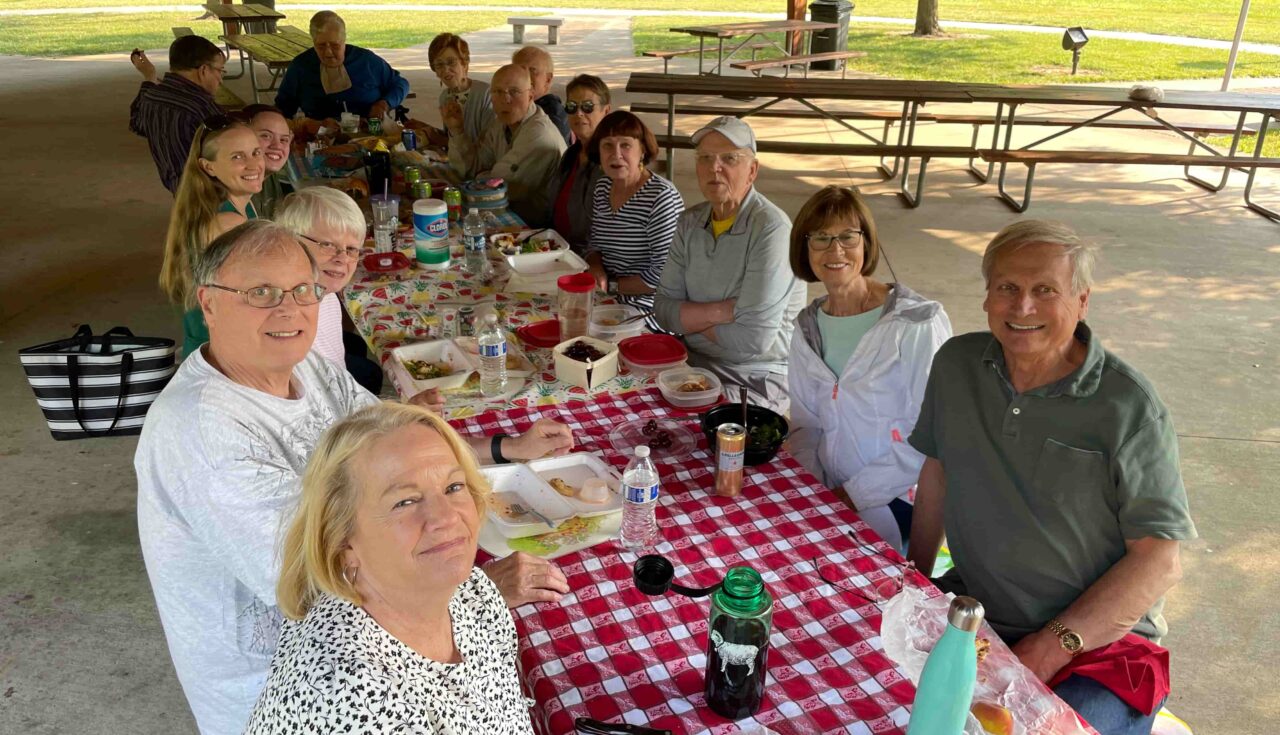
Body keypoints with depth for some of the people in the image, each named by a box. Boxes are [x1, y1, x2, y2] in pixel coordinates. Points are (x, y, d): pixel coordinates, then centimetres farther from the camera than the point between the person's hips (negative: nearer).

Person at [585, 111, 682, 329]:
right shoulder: (602, 188, 7)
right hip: (608, 302, 7)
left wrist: (611, 286, -11)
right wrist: (596, 270, -5)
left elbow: (663, 275, -19)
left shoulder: (662, 198, -17)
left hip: (647, 312, -7)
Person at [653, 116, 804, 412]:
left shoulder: (771, 229, -19)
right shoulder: (690, 223, 4)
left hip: (757, 379, -6)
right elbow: (664, 310, 0)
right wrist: (719, 312, -18)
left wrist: (691, 318, -8)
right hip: (695, 360, 6)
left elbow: (753, 339, -24)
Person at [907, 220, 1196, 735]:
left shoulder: (1128, 405, -12)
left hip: (1102, 641, -4)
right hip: (972, 608, 5)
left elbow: (1160, 560, -11)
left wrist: (1053, 646, -17)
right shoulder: (957, 364, 1)